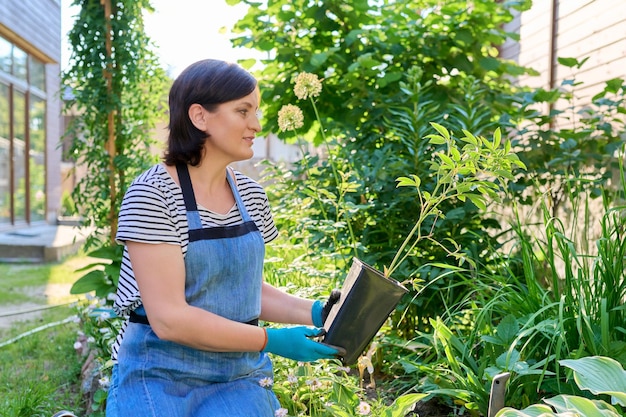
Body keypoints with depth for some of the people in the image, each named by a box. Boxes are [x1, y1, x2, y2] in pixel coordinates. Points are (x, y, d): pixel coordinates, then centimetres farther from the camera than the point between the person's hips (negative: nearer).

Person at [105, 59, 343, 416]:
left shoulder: (251, 195, 3)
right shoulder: (152, 195, -15)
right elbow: (169, 318, -20)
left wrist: (312, 312, -2)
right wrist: (271, 340, -20)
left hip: (239, 380, 5)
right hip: (162, 381, -4)